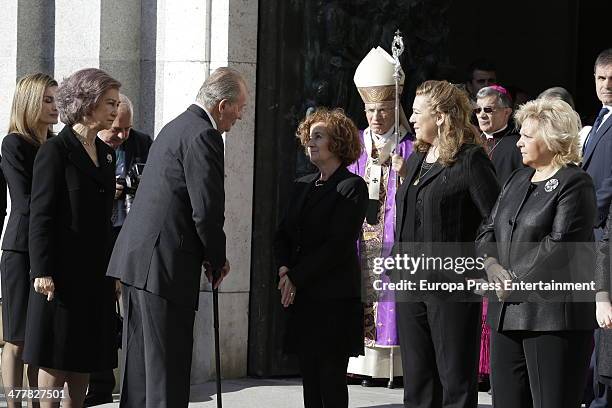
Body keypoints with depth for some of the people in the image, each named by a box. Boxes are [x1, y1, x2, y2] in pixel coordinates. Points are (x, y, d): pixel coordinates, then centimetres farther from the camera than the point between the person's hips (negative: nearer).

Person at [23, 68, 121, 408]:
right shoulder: (55, 151, -8)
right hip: (63, 270, -7)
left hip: (96, 272, 7)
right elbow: (40, 216, -12)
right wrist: (43, 271, -18)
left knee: (85, 356, 7)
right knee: (56, 357, -3)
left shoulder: (105, 153, 14)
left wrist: (113, 270, 14)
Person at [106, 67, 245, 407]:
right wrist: (218, 258, -1)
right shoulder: (204, 136, -12)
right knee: (167, 367, -6)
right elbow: (207, 210, -17)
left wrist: (208, 254, 16)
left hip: (134, 259, 10)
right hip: (166, 264, -10)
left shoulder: (177, 127, 19)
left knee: (140, 361, 14)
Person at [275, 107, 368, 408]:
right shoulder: (303, 185, 17)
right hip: (302, 298, 7)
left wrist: (296, 278, -12)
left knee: (331, 380, -7)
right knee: (309, 376, 5)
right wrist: (284, 269, -5)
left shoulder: (352, 187, -5)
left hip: (334, 298, -7)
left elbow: (338, 244, -13)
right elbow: (283, 234, 15)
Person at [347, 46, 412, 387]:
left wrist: (404, 174, -16)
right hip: (360, 238, 3)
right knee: (362, 295, -2)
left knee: (391, 301, -7)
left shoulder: (409, 147, 3)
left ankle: (394, 365, -6)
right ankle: (364, 364, 0)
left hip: (394, 240, -3)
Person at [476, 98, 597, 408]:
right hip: (507, 312, 8)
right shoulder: (518, 180, 19)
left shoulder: (574, 183, -7)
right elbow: (489, 231, 15)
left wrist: (517, 282, -12)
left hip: (554, 315, -8)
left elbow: (560, 246, -16)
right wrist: (494, 267, -5)